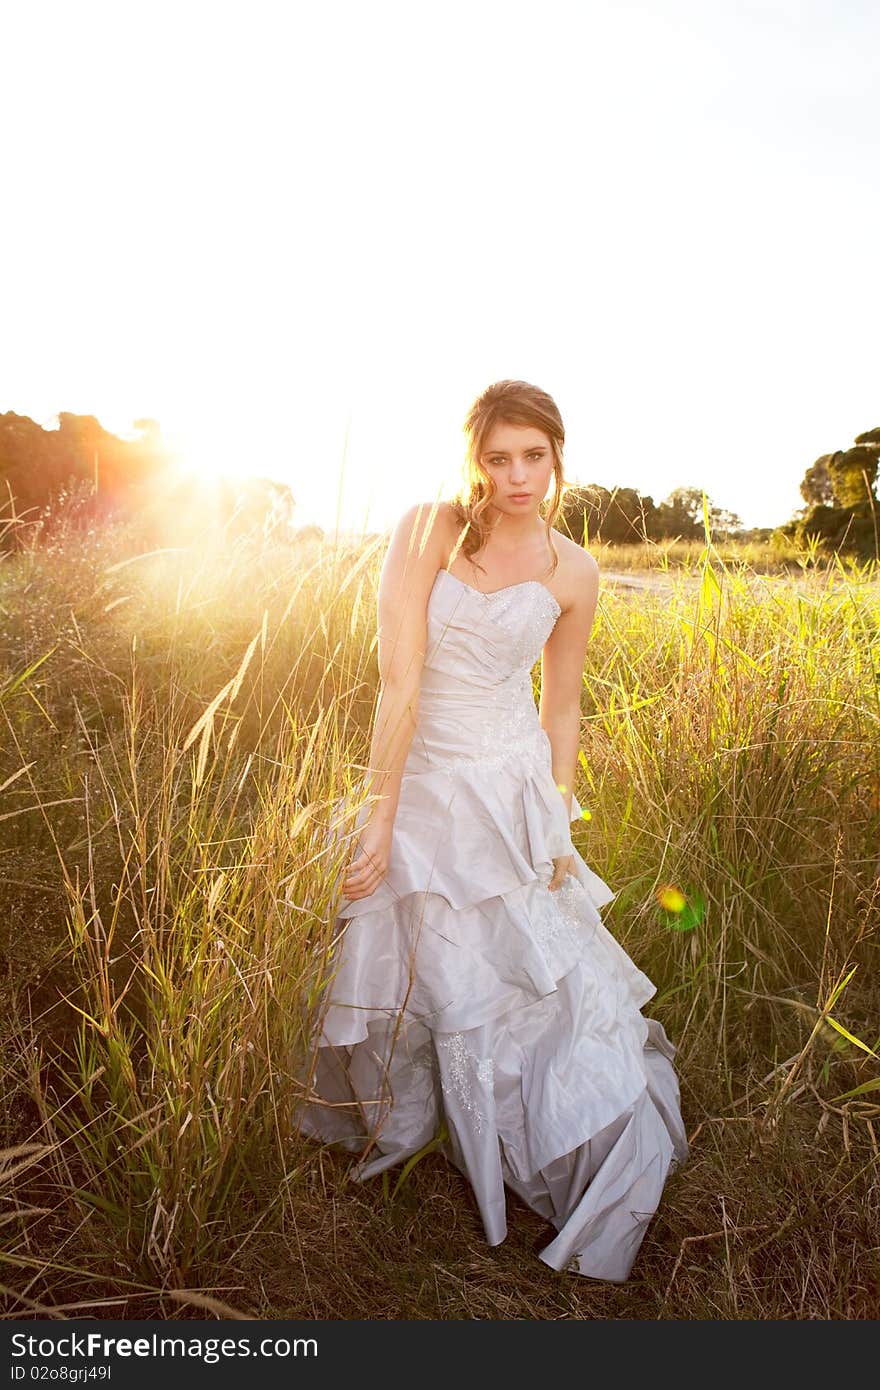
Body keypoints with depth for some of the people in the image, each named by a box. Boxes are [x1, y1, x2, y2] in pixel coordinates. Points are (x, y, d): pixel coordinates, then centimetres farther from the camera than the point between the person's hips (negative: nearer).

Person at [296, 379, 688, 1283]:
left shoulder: (572, 573, -3)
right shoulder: (427, 530, -12)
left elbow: (560, 707, 7)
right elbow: (398, 682, -17)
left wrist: (559, 826, 5)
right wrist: (379, 819, -17)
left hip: (514, 794, 2)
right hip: (420, 785, -1)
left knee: (554, 984, 6)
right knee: (403, 983, 14)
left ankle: (593, 1199, 32)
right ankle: (394, 1126, 48)